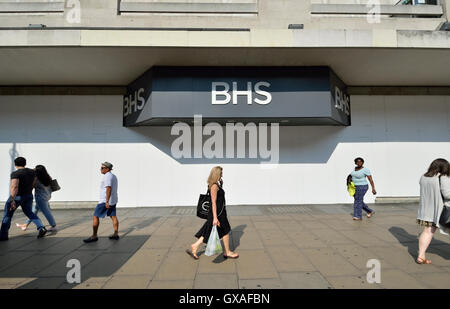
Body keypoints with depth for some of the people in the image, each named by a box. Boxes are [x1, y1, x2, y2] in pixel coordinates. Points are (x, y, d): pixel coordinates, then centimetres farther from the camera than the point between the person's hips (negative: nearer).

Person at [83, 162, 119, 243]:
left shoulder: (107, 176, -16)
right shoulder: (113, 176, 14)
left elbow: (109, 189, -28)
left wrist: (107, 201, -31)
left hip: (105, 201, -10)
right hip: (113, 201, 10)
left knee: (96, 216, -1)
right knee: (113, 216, 10)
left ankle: (94, 236, 3)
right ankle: (116, 234, 12)